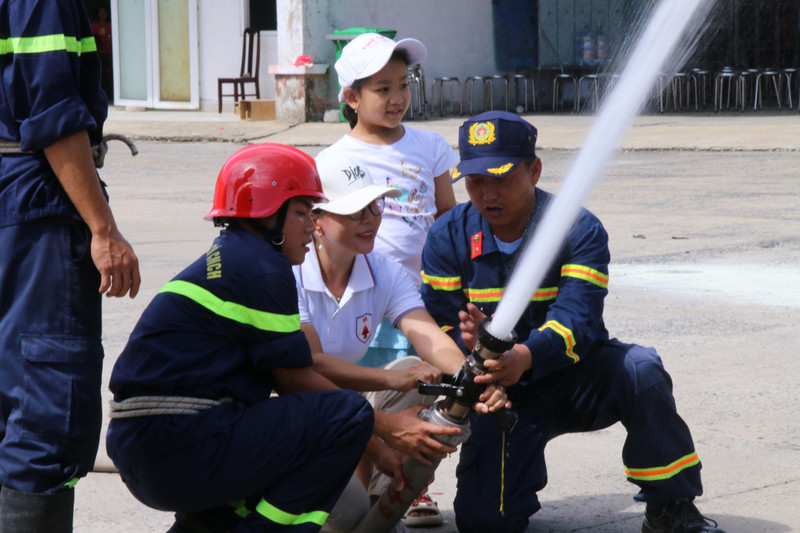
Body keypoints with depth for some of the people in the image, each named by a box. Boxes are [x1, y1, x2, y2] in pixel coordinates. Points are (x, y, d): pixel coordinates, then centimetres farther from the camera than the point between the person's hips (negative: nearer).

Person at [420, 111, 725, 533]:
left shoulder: (579, 230, -14)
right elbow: (438, 327, -10)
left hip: (575, 385, -1)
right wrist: (470, 343, -36)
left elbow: (576, 320, -27)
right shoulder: (448, 237, -6)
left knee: (640, 369, -33)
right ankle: (523, 468, 22)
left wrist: (526, 357, -49)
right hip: (500, 393, 1)